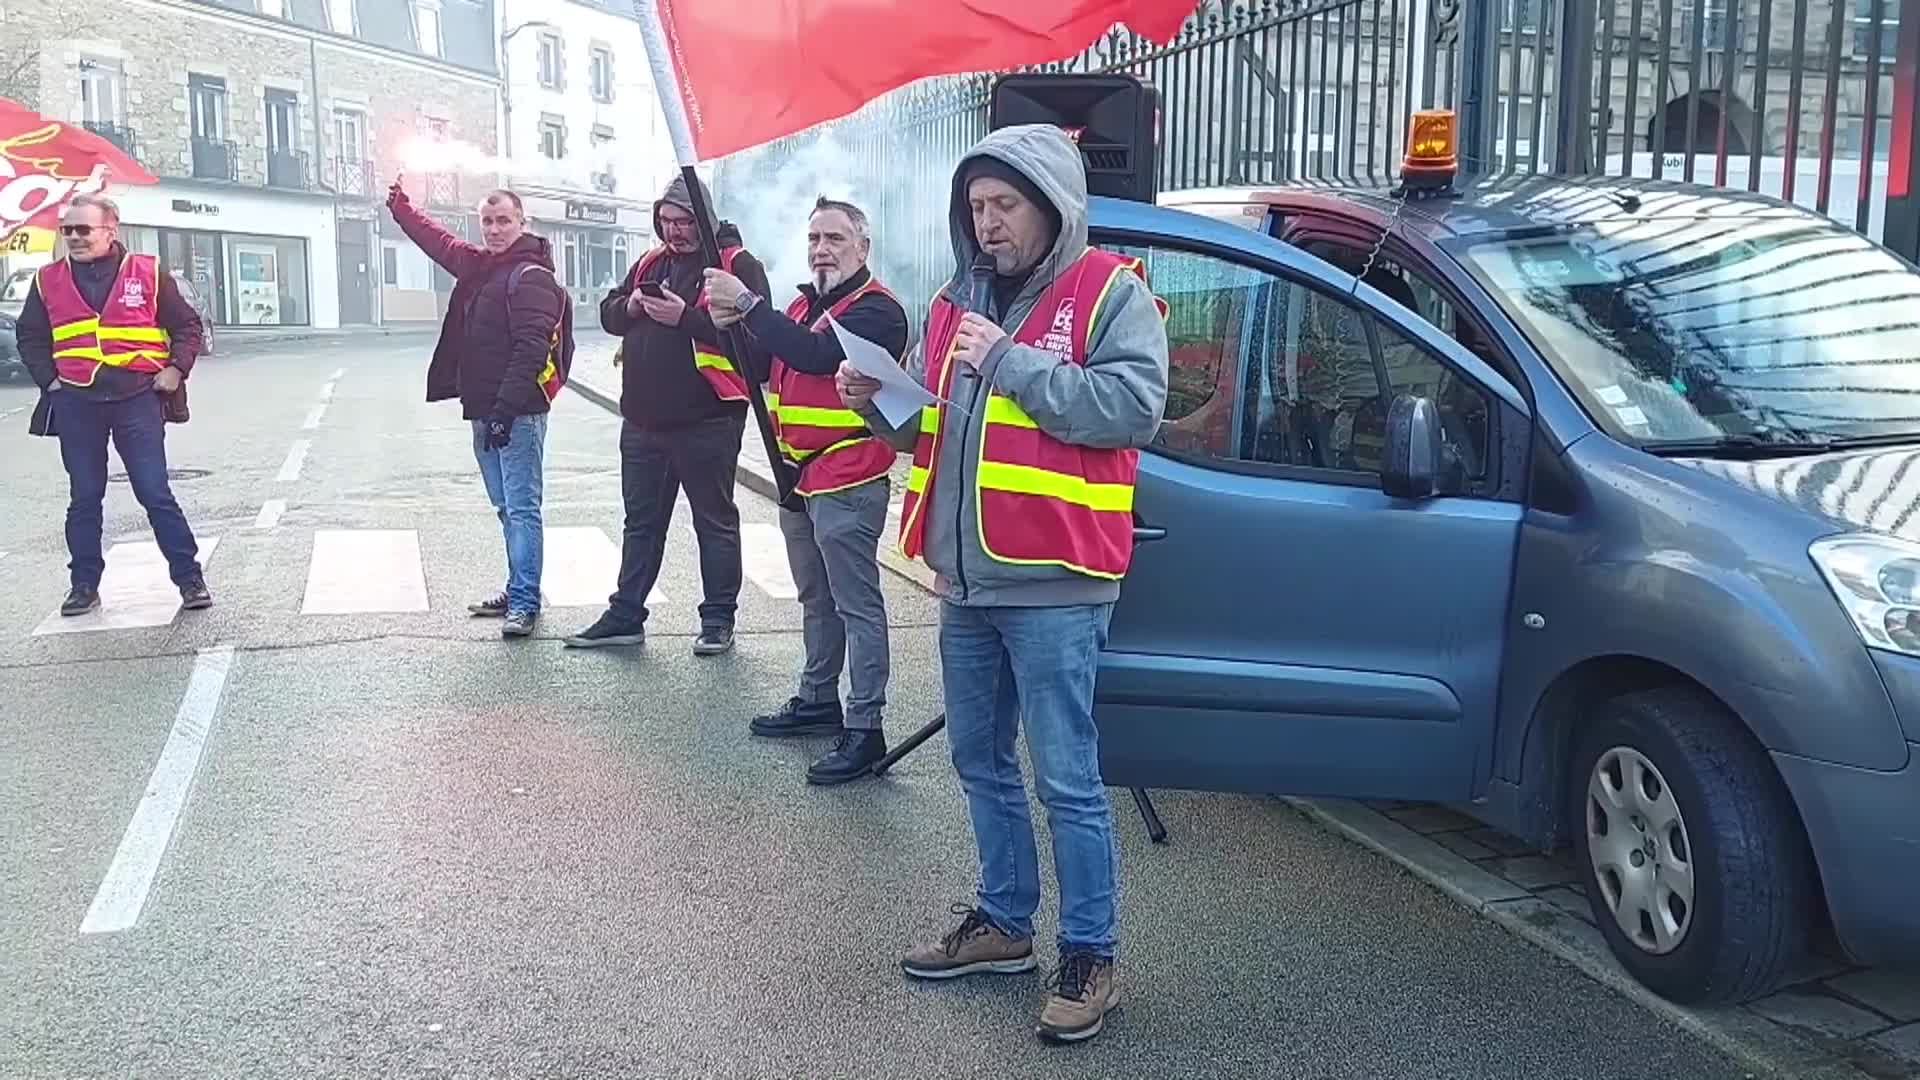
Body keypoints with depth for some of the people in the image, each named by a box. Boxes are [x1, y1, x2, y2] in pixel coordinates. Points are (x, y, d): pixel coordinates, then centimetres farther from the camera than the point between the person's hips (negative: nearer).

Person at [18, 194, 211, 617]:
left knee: (156, 494, -2)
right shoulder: (49, 280, 7)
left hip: (137, 399, -3)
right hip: (76, 403, 3)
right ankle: (84, 585, 18)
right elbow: (30, 336, 17)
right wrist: (48, 378, 6)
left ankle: (190, 578, 4)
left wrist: (175, 369, -4)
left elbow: (187, 325, 7)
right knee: (84, 498, 10)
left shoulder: (148, 273, 1)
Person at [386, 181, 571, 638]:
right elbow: (440, 243, 36)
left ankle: (525, 602, -4)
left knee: (522, 507, -6)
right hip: (484, 411, 9)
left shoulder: (531, 277, -12)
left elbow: (531, 349, -21)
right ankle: (519, 591, 23)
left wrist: (506, 409, -25)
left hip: (519, 413, -9)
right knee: (507, 507, 14)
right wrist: (400, 207, 44)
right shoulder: (478, 265, 15)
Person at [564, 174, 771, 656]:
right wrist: (631, 305, -5)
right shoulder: (650, 263, 14)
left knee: (715, 521, 6)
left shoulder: (737, 265, -8)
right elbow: (608, 314, 17)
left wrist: (685, 317, -23)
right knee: (642, 521, 14)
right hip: (643, 418, 7)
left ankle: (718, 620, 16)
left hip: (706, 422, -7)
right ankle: (625, 615, 23)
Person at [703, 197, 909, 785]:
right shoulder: (803, 304, 16)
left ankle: (865, 727, -3)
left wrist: (748, 305, -27)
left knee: (856, 603, -6)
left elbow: (818, 355, -28)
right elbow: (764, 370, 17)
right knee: (816, 599, 19)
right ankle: (818, 700, 32)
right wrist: (731, 328, -2)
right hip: (800, 476, 9)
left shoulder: (877, 309, -13)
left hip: (848, 482, -9)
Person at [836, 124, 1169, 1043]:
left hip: (1052, 587, -7)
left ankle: (1089, 957, 11)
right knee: (981, 763, 17)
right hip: (965, 582, 8)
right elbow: (926, 421, 19)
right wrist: (878, 402, -3)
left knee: (1067, 781, -1)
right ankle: (1004, 921, 32)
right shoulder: (958, 301, 14)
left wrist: (1009, 361, -20)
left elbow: (1134, 409, -21)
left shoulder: (1111, 294, -6)